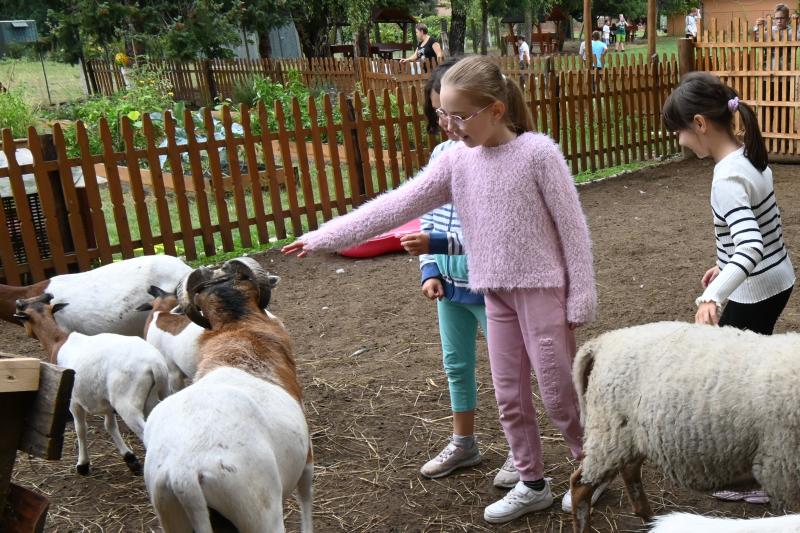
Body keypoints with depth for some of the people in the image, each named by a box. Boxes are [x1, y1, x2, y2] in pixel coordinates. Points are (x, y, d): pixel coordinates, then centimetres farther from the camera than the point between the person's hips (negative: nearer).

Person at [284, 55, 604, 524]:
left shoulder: (538, 151, -13)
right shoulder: (456, 161, 0)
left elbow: (572, 226, -10)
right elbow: (398, 205, -3)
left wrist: (581, 297, -11)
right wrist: (327, 236, -7)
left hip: (544, 289, -5)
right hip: (496, 294, 6)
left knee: (558, 389, 4)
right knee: (510, 394, 12)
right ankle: (533, 484, 29)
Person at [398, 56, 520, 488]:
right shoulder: (441, 154, 3)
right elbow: (429, 217, 8)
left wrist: (436, 244, -31)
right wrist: (430, 271, -2)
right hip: (450, 285, 7)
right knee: (456, 363, 19)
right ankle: (463, 443, 38)